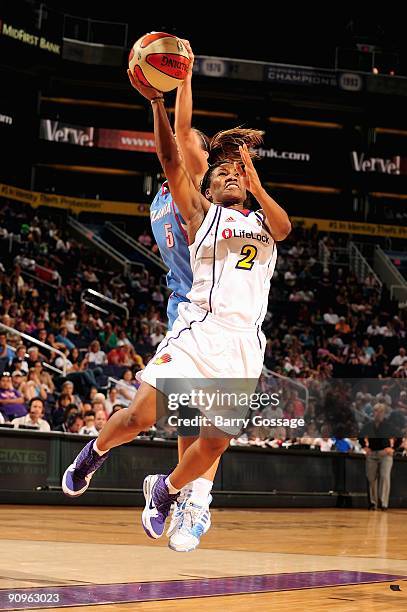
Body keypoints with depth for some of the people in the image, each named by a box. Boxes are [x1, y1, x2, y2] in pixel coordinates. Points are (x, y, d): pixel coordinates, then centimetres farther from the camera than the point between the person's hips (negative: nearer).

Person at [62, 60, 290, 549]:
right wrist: (156, 102, -12)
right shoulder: (201, 212, 13)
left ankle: (164, 490, 26)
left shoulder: (262, 220, 21)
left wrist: (258, 189, -20)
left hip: (245, 341, 3)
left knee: (216, 442, -2)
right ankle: (95, 451, 19)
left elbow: (285, 227, -2)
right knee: (141, 416, -14)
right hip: (200, 328, -3)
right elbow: (172, 164, -1)